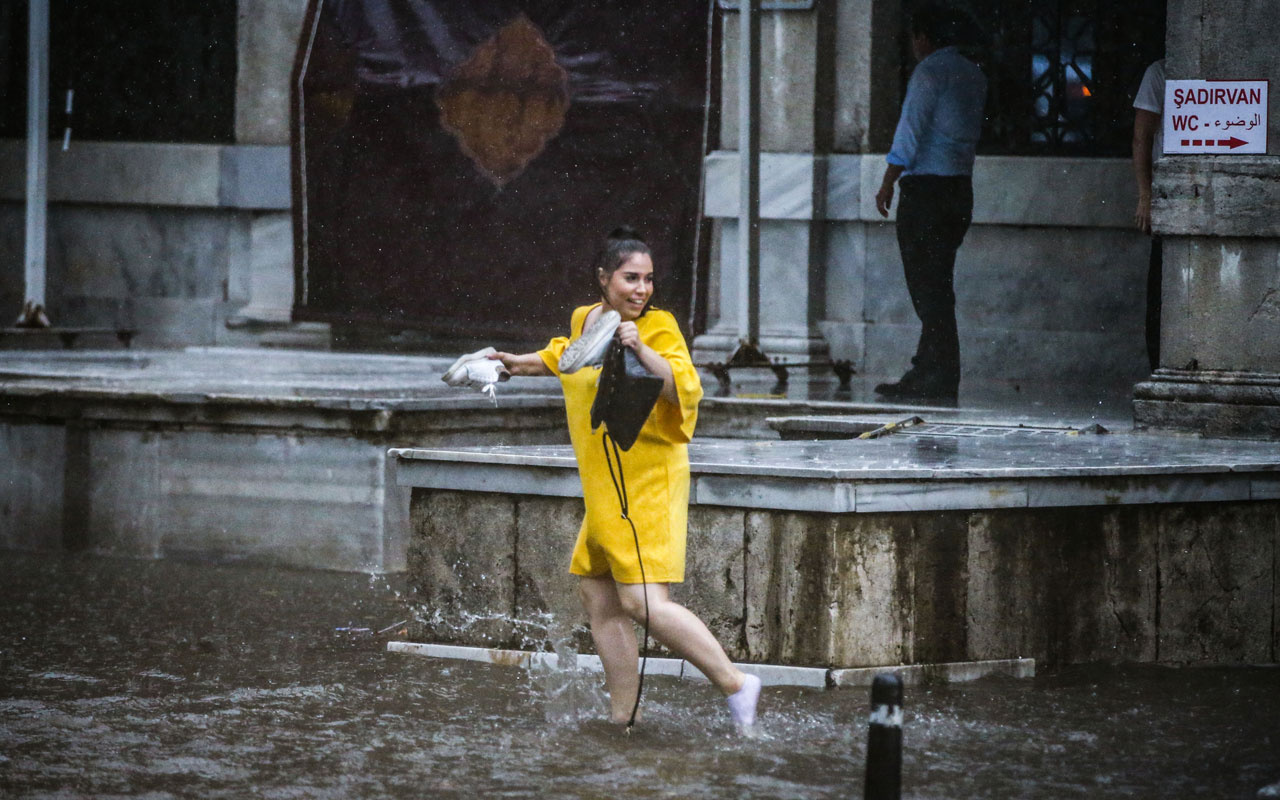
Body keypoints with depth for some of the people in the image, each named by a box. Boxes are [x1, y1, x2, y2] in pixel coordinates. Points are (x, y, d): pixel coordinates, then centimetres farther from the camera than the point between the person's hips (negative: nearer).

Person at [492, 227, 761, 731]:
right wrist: (513, 364, 44)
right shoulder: (584, 320, 12)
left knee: (643, 603, -20)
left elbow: (686, 389, -26)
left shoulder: (658, 327, -10)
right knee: (597, 596, 12)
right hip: (605, 490, 9)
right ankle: (621, 718, 20)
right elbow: (563, 358, 36)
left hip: (647, 481, -9)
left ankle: (735, 685, -16)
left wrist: (642, 350, -36)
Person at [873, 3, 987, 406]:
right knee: (937, 285, 12)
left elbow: (910, 134, -14)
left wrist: (887, 185, -9)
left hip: (925, 188, -8)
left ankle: (940, 378, -8)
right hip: (961, 187, 8)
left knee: (927, 285, -6)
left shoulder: (929, 73, -11)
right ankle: (926, 371, 14)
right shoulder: (973, 75, 14)